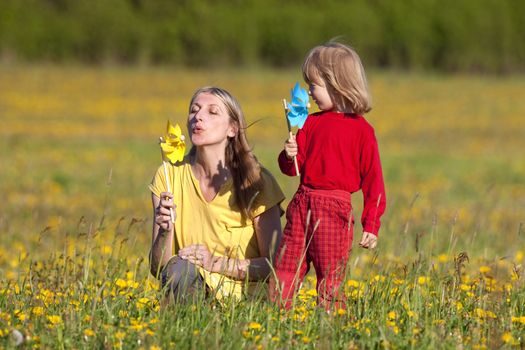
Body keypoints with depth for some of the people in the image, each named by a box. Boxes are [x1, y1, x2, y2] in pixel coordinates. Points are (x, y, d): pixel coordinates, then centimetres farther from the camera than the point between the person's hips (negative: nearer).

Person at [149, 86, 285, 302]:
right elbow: (157, 268, 0)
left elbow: (274, 264, -6)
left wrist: (217, 263, -19)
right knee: (178, 268, -32)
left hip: (245, 295, -2)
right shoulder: (169, 176, 0)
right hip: (193, 289, 2)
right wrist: (165, 231, -21)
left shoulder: (256, 181, -8)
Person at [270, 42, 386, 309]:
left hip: (334, 209, -5)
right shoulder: (311, 123, 12)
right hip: (302, 205, 5)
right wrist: (289, 157, -8)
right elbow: (294, 167, 16)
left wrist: (372, 225, -5)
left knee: (330, 280, -1)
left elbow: (372, 178, -3)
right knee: (285, 271, 3)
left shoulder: (360, 129, -4)